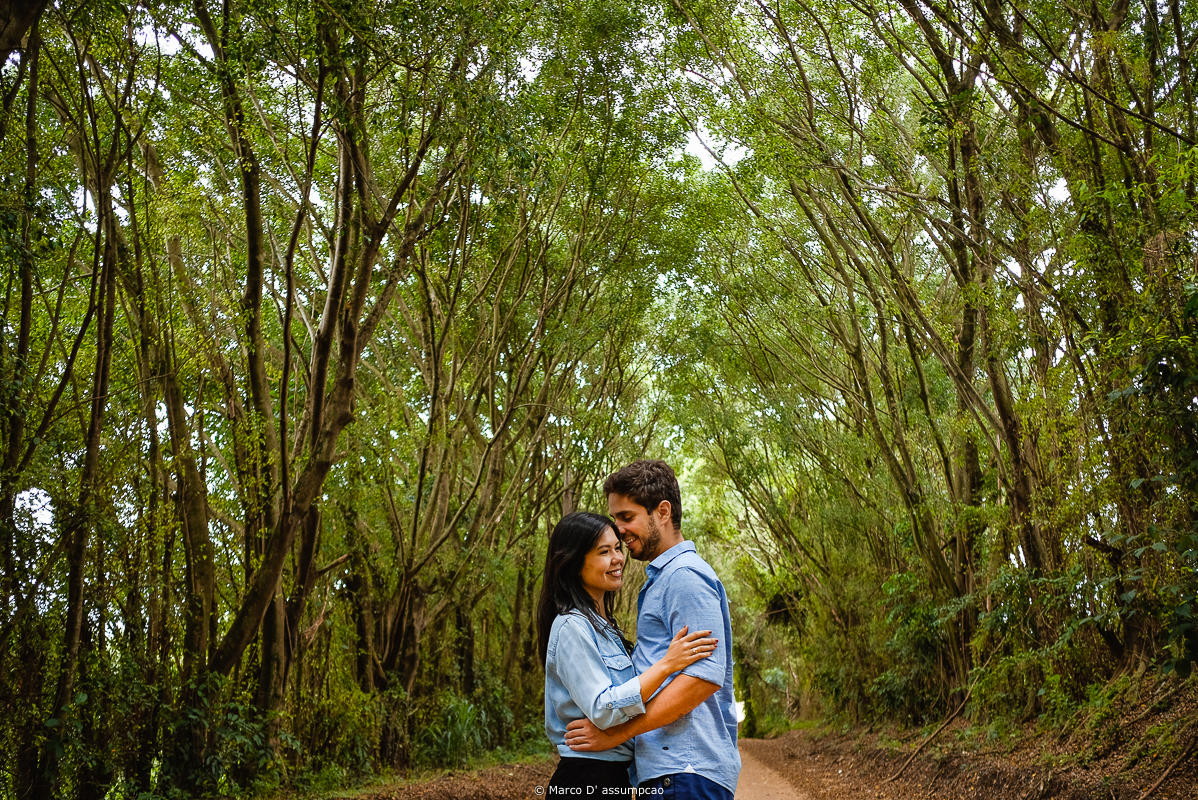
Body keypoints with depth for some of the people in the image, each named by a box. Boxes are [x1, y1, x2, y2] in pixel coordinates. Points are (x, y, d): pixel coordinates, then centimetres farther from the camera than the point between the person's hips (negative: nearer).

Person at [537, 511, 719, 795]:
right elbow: (602, 710, -24)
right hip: (587, 781, -9)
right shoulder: (572, 627, -16)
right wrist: (667, 663, -24)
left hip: (614, 778, 9)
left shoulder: (604, 627, 15)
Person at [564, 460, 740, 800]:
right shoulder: (660, 578, 21)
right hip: (661, 770, 10)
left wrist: (615, 733, -19)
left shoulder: (685, 575, -11)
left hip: (686, 771, -10)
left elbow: (705, 676, -21)